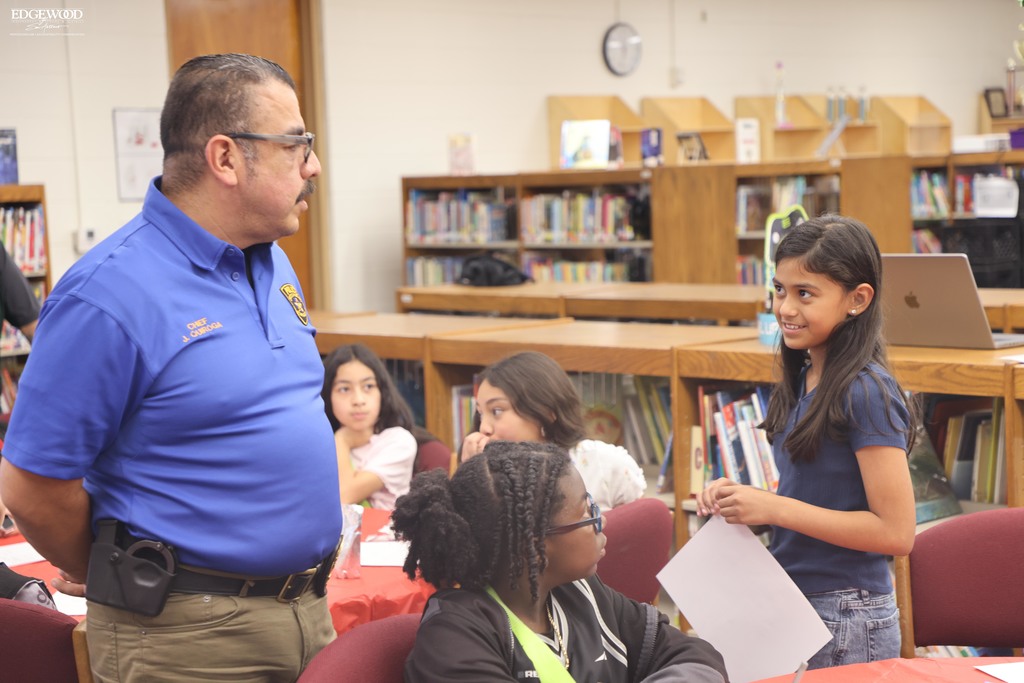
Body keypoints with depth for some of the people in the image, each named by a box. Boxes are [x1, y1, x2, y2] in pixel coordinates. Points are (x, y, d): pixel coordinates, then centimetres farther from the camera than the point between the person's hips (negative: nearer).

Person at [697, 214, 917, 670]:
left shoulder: (867, 394, -18)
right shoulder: (804, 379, 7)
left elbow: (896, 531, -21)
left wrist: (775, 509, -22)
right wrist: (744, 498, -1)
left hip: (845, 623, -8)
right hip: (792, 604, 8)